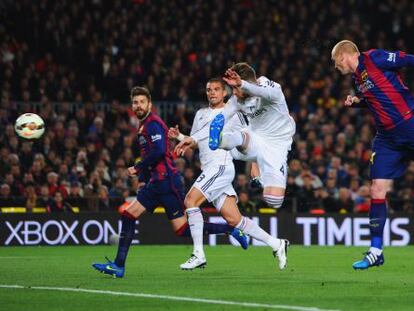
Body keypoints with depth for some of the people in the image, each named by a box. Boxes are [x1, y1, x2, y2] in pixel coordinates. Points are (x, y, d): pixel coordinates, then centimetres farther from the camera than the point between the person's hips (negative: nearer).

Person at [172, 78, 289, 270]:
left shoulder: (231, 113, 2)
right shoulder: (201, 114, 22)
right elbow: (194, 142, 24)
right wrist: (180, 136, 3)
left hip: (221, 166, -7)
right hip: (209, 170, 7)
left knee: (191, 200, -19)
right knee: (233, 219, 1)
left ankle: (198, 255, -18)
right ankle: (275, 244, 10)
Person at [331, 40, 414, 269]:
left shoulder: (374, 58, -8)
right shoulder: (357, 78, 15)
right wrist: (356, 102, 9)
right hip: (387, 137, 7)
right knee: (377, 188, 1)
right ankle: (375, 251, 4)